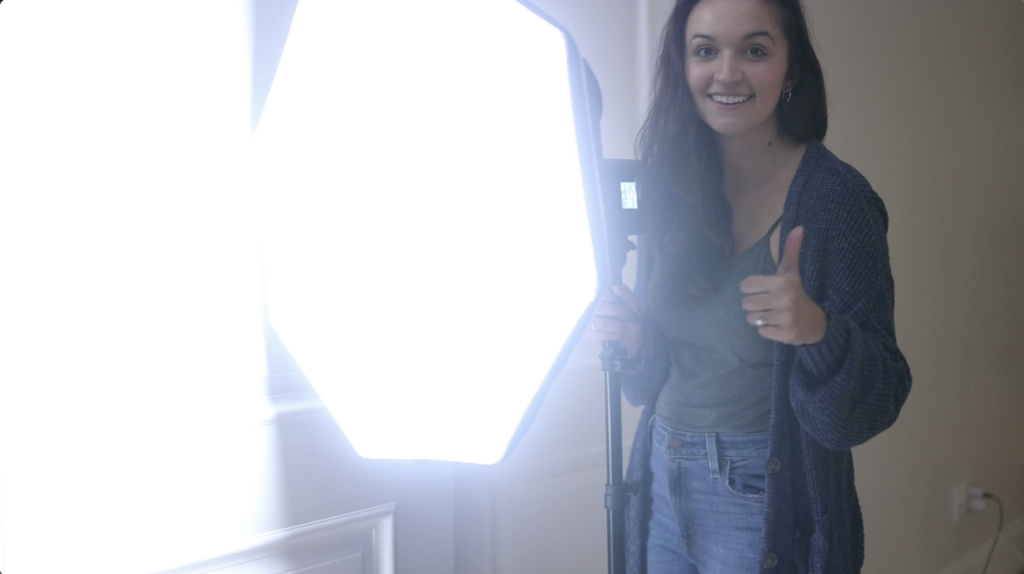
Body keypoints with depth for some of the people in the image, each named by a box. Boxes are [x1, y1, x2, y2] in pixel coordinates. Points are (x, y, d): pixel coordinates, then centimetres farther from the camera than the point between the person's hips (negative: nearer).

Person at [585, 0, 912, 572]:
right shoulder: (670, 187, -1)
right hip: (664, 485, 5)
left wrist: (817, 330, -34)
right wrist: (632, 340, -12)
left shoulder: (836, 197, -16)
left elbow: (872, 407, -16)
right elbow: (652, 380, 8)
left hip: (769, 502, -5)